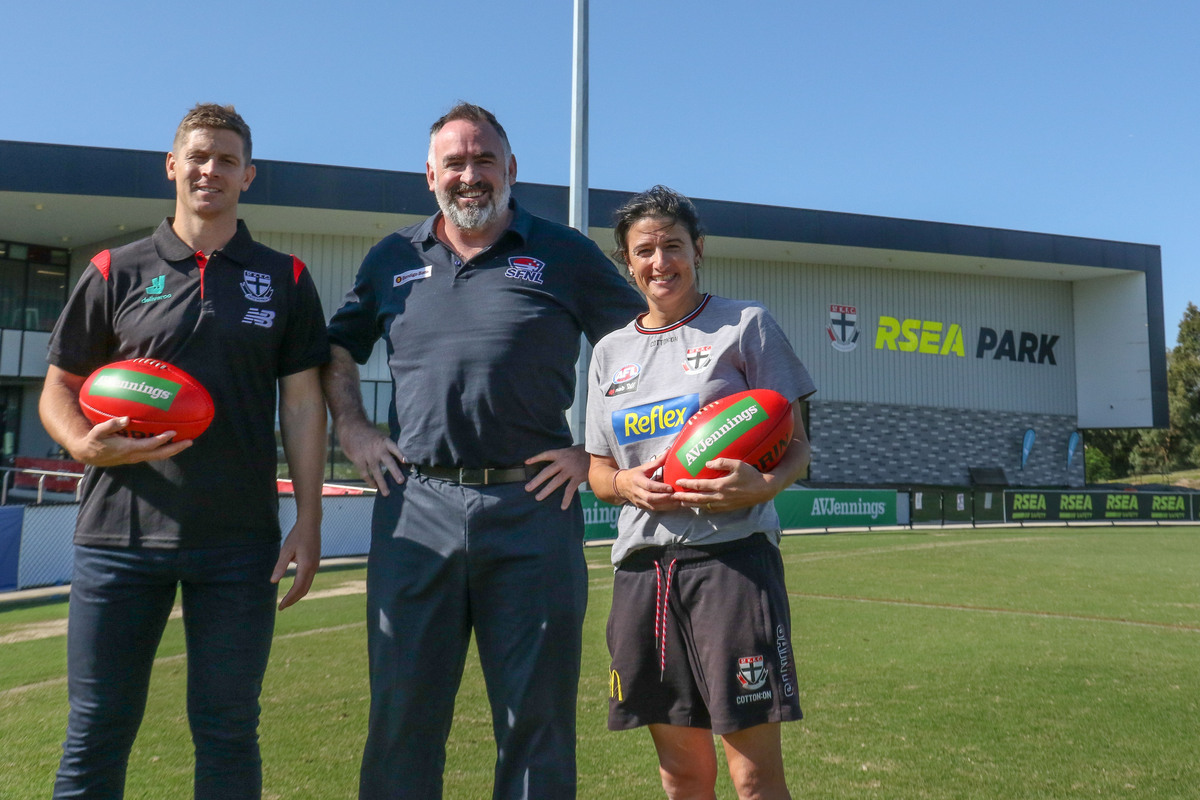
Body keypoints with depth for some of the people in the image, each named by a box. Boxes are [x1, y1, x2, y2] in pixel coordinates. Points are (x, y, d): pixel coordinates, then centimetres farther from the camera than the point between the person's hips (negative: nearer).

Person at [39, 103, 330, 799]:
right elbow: (59, 388, 10)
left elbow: (303, 404, 6)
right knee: (96, 730, 8)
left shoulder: (285, 279, 9)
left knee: (228, 730, 8)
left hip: (240, 542, 0)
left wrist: (309, 523, -1)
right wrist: (84, 445, -13)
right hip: (119, 534, 1)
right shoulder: (116, 272, 8)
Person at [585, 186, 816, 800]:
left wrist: (763, 484, -19)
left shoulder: (745, 325, 5)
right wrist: (626, 484, -4)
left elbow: (795, 444, 3)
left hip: (732, 554, -4)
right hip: (642, 563, 4)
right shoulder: (611, 351, 17)